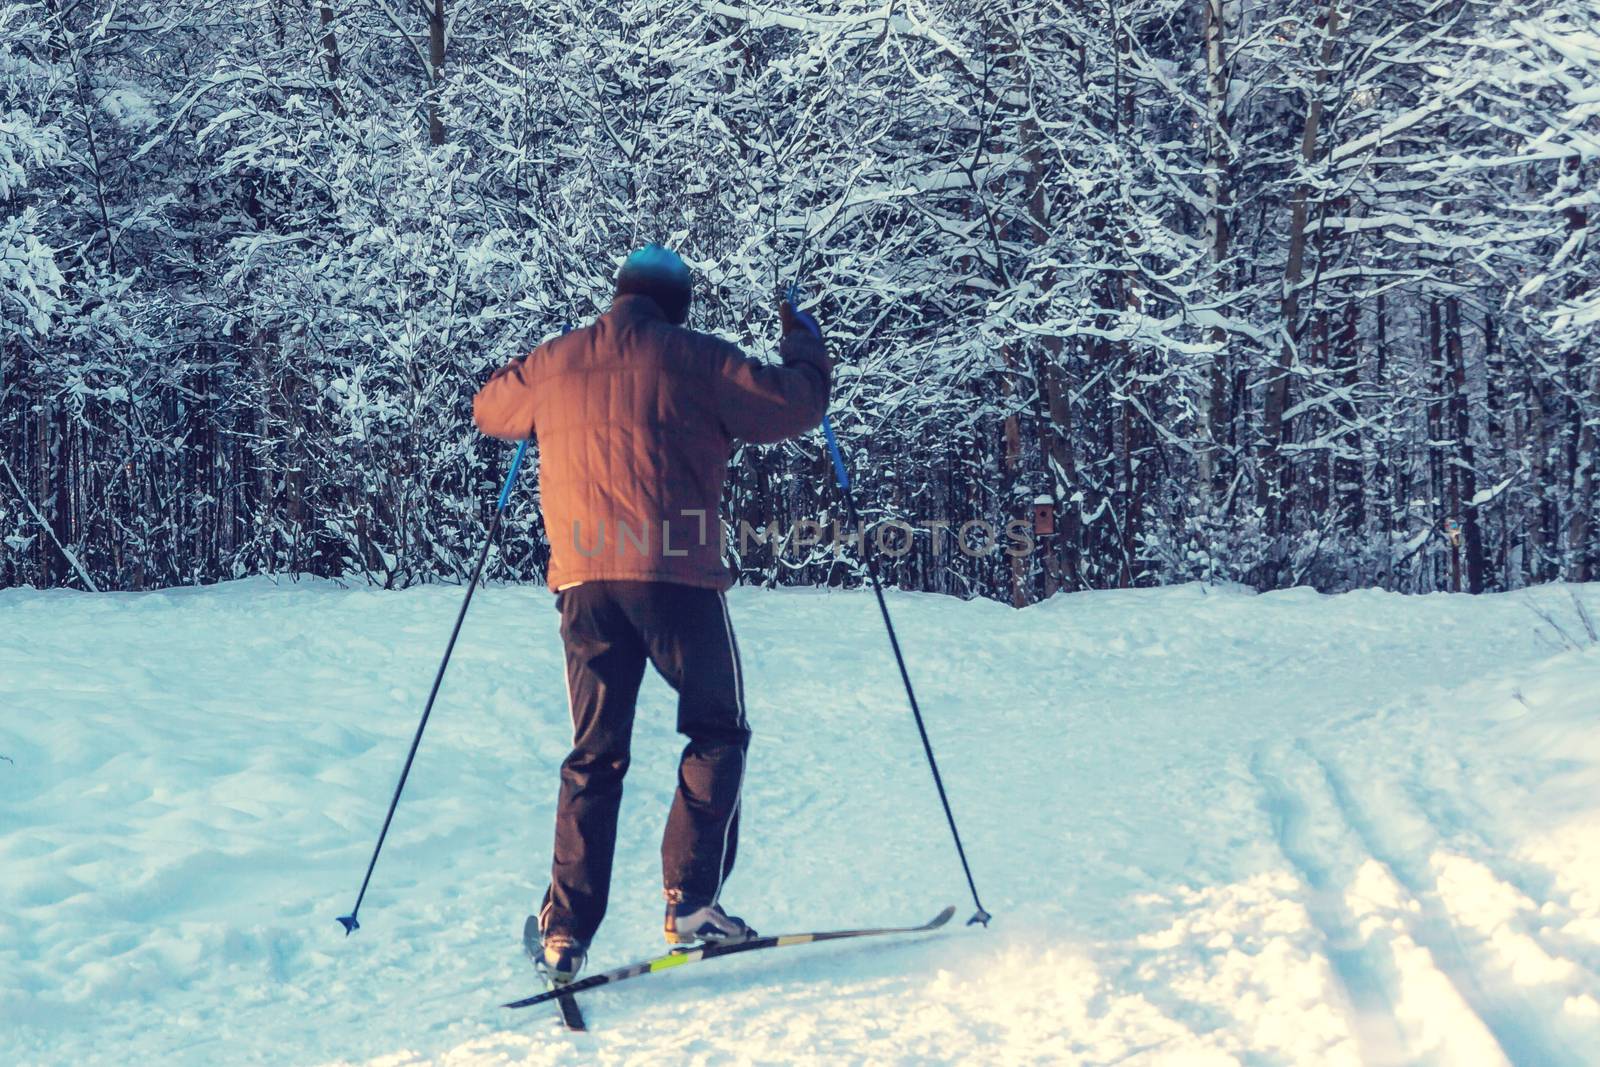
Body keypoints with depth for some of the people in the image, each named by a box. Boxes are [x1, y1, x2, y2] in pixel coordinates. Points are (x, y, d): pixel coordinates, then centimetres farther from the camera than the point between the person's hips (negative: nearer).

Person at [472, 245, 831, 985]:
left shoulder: (554, 363, 13)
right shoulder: (692, 358, 1)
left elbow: (489, 409, 32)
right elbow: (793, 405, 2)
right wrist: (805, 346, 21)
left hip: (584, 578, 4)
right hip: (675, 571, -4)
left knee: (594, 756, 11)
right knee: (717, 734, 12)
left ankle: (565, 930, 6)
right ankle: (690, 901, 2)